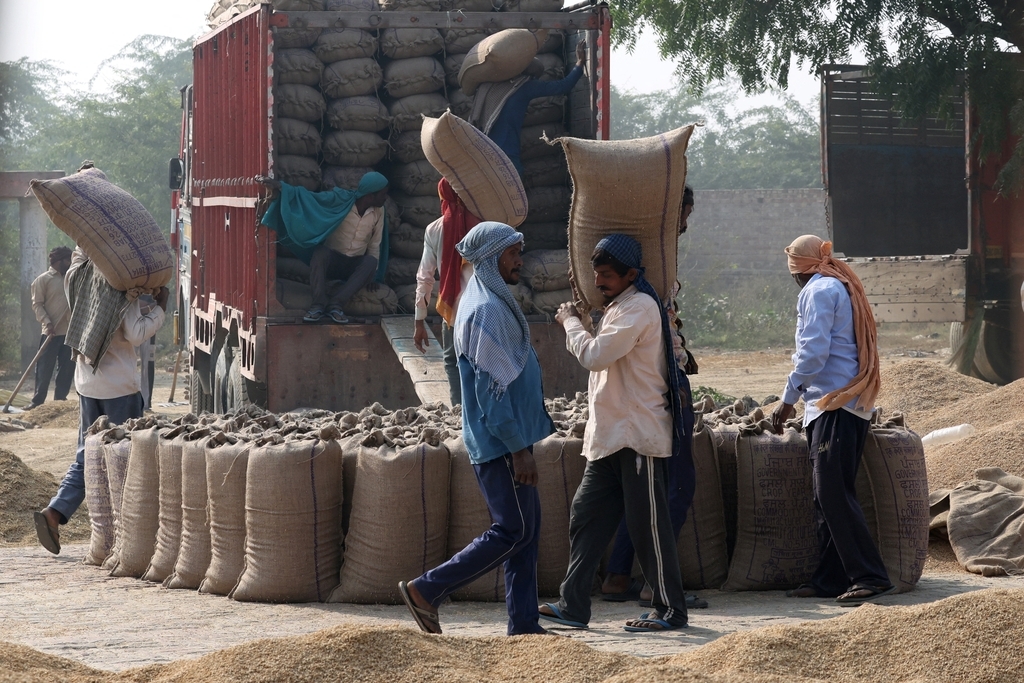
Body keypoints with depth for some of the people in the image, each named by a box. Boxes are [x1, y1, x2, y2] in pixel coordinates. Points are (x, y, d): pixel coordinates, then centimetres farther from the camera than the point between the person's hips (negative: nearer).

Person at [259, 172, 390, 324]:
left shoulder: (378, 211, -2)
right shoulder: (341, 199, -13)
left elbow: (375, 245, 4)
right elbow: (309, 197, -19)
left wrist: (371, 275, -5)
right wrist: (279, 186, -32)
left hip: (355, 266, 2)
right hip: (332, 260, -2)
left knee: (371, 262, -32)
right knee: (320, 253, -36)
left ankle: (336, 303, -38)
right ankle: (319, 304, -40)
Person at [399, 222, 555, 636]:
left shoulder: (494, 302, 15)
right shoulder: (486, 310, -17)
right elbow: (491, 389, -21)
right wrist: (518, 448, -21)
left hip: (508, 439, 10)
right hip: (501, 443, -10)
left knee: (525, 531, 9)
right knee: (514, 531, -7)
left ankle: (523, 623, 11)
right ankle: (426, 590, -3)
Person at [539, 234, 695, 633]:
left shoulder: (640, 308, -14)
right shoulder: (618, 308, 18)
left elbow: (595, 356, -21)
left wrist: (570, 321, -7)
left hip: (639, 438, -10)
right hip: (610, 436, 10)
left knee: (648, 525, -5)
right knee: (586, 517, 6)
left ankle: (671, 611, 3)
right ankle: (573, 606, 8)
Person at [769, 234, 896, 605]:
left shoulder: (819, 290, -6)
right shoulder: (847, 288, 22)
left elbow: (813, 351, -15)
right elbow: (869, 347, 24)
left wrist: (788, 400, -8)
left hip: (834, 405, -10)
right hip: (854, 404, 10)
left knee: (834, 495, -13)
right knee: (828, 497, 10)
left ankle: (871, 577, -18)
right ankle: (830, 579, 10)